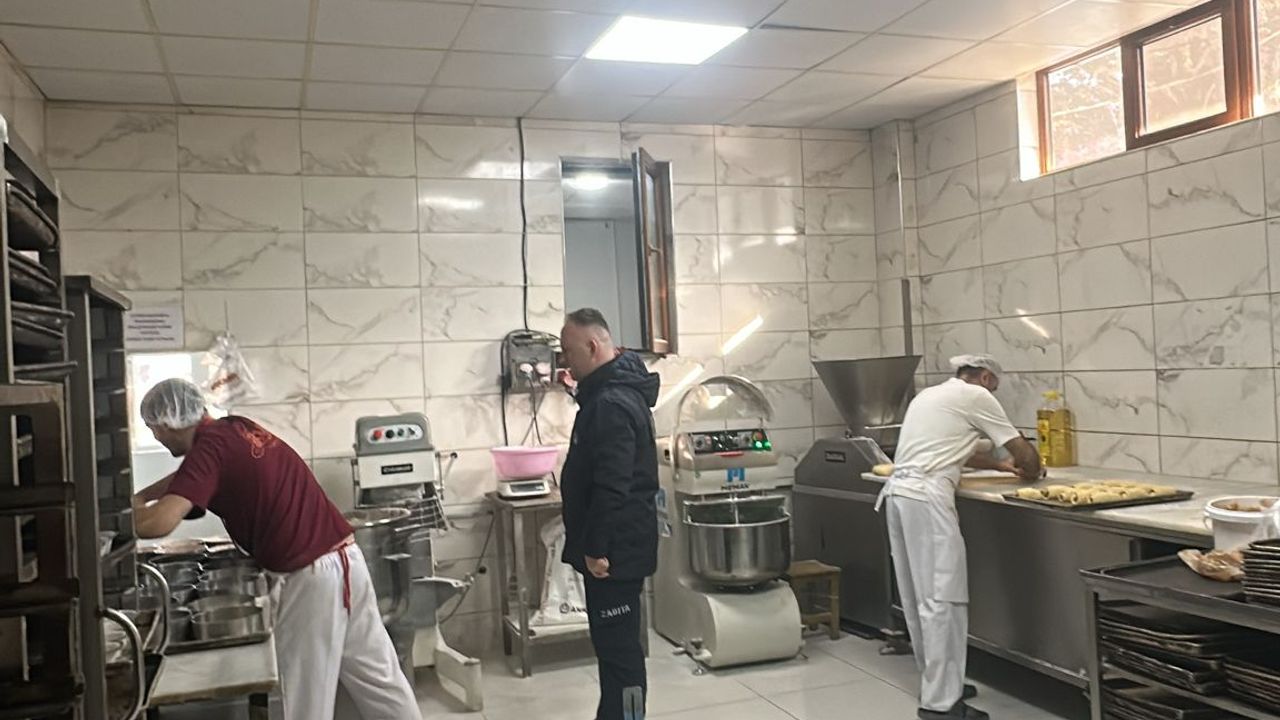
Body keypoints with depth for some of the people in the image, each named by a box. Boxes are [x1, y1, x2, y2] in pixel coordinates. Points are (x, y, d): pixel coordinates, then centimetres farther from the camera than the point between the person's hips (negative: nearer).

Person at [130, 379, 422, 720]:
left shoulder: (209, 448, -12)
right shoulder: (236, 428, 13)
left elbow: (157, 524, -23)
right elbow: (186, 477, 32)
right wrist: (137, 498, 28)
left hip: (310, 577, -8)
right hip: (345, 558, 8)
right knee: (377, 676, 16)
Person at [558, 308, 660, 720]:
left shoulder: (611, 404, -21)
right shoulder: (615, 391, 13)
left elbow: (611, 487, -26)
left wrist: (596, 547, -21)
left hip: (614, 551, -11)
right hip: (615, 547, 11)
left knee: (618, 645, -2)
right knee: (612, 642, 19)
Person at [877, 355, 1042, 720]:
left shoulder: (931, 395, 25)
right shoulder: (975, 396, 1)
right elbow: (1023, 450, 6)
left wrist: (1001, 466, 36)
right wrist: (1031, 473, 26)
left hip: (899, 492, 9)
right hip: (926, 498, -9)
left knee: (918, 595, 14)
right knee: (941, 597, -7)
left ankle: (936, 682, 25)